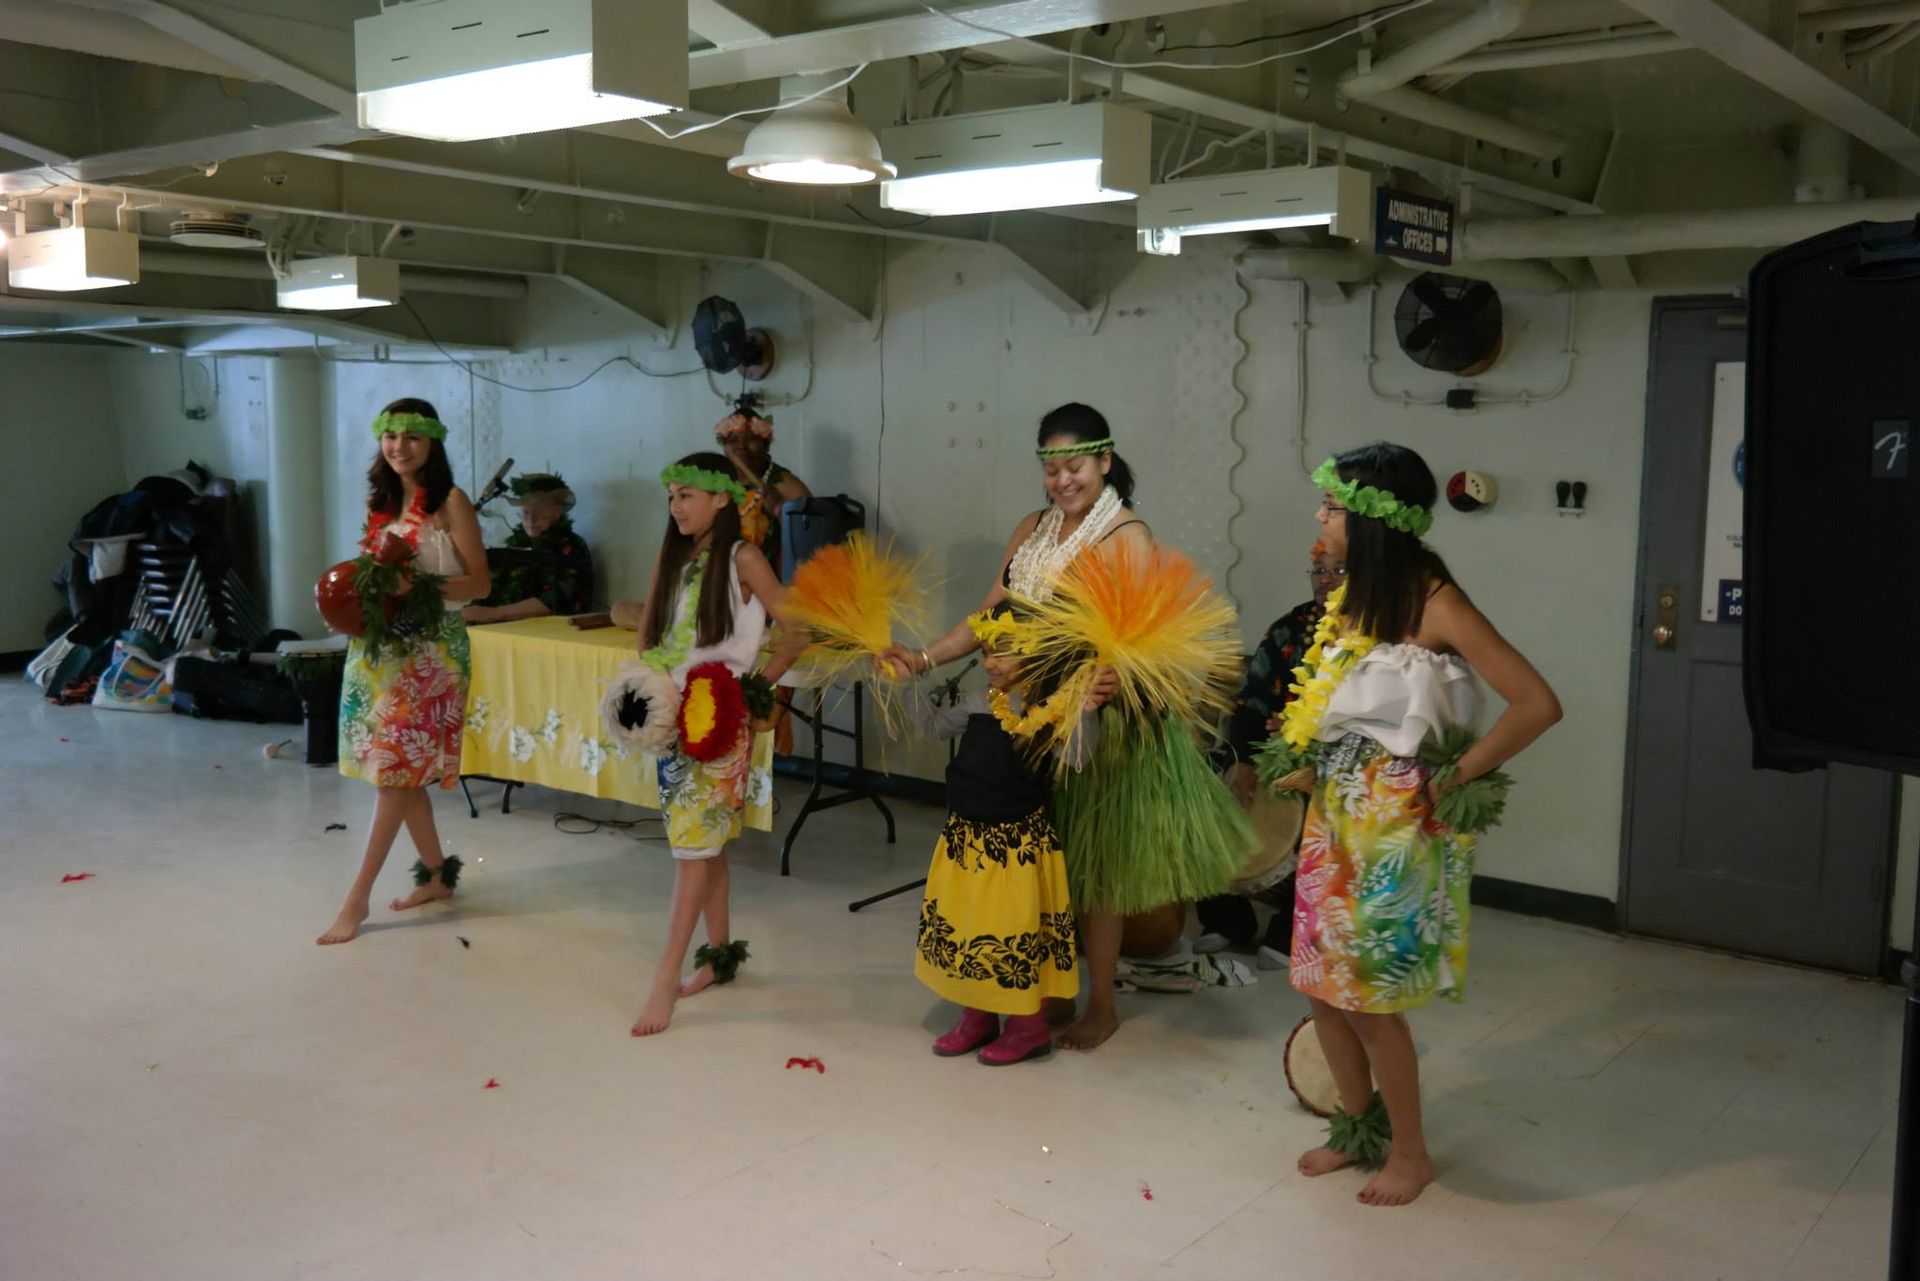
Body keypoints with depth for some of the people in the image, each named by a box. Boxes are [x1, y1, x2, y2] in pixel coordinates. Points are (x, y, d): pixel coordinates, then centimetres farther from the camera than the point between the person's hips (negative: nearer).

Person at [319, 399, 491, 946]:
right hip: (378, 645, 7)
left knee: (397, 770, -5)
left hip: (429, 649, -7)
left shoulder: (450, 501, -7)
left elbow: (479, 581, -9)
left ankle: (358, 896, -1)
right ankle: (436, 874, 24)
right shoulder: (378, 500, 11)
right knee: (402, 772, 10)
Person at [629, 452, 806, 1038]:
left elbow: (796, 630, -8)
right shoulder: (671, 557, 9)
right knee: (705, 843, 13)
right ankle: (721, 952, 25)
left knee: (693, 846, -8)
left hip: (721, 720, -6)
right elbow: (648, 638, 12)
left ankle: (666, 979, -7)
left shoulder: (742, 558, -8)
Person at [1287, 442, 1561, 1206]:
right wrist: (1301, 764, 7)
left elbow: (1538, 704, -21)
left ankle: (1410, 1152, 21)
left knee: (1371, 1001, 1)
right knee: (1322, 986, 13)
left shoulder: (1432, 601, -17)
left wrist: (1457, 777, -14)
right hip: (1334, 815, 8)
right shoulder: (1352, 592, 6)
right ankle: (1357, 1126, 33)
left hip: (1393, 827, -7)